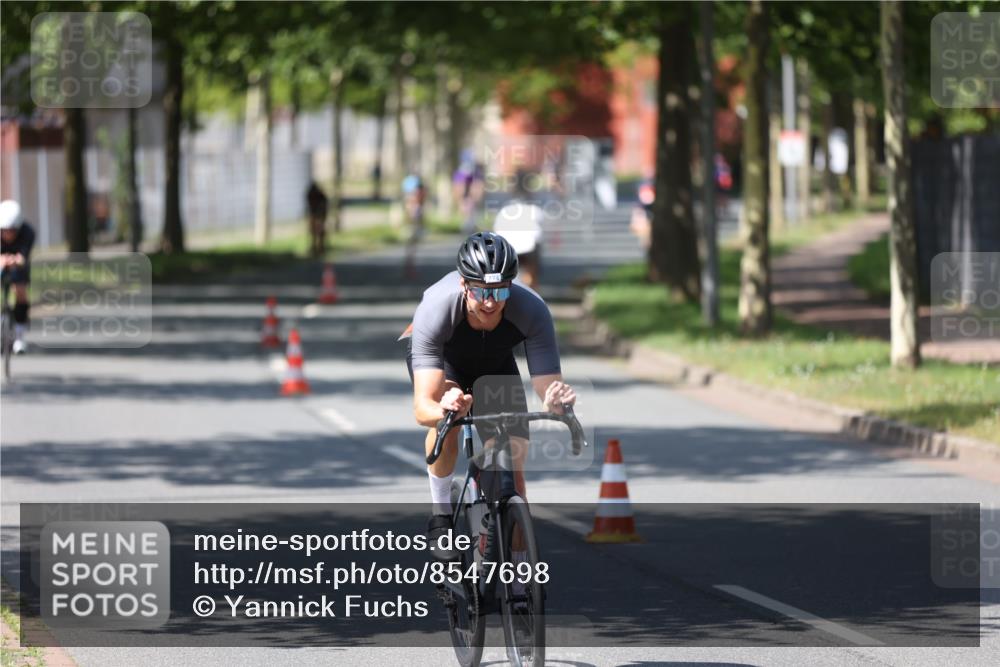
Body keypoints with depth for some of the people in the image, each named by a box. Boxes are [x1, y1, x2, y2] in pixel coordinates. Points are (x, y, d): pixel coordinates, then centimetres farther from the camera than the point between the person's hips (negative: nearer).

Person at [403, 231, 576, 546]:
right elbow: (422, 408, -47)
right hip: (441, 356, -2)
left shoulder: (531, 310, -38)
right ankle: (441, 515, -12)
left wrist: (556, 399, -63)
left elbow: (547, 387, -39)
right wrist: (443, 410, -71)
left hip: (496, 361, 2)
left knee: (511, 474, -9)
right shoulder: (436, 308, -42)